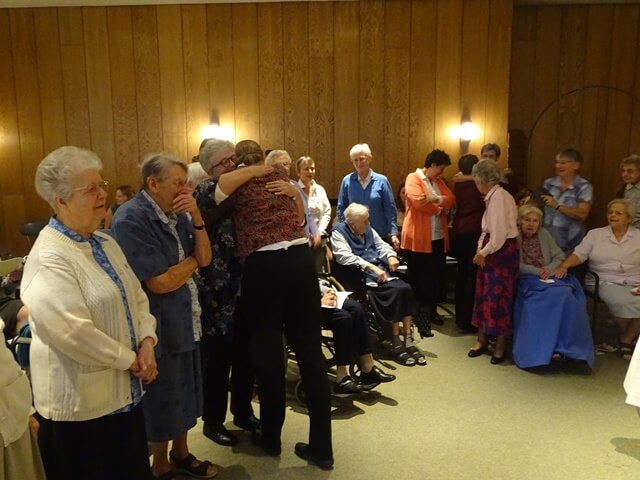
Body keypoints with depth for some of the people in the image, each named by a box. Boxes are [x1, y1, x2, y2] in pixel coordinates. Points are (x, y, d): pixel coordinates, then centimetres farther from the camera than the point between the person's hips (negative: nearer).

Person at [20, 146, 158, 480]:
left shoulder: (105, 243, 7)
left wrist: (146, 343, -8)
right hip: (81, 402, -8)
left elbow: (136, 298, 8)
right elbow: (73, 333, -27)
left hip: (123, 391, 8)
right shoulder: (50, 258, -20)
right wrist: (131, 359, -16)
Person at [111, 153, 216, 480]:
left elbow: (205, 259, 0)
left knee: (184, 392, 21)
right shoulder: (131, 219, -20)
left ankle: (181, 453, 42)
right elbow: (160, 282, -24)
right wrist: (192, 261, -6)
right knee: (162, 399, 10)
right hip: (158, 327, -8)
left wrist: (196, 217, -13)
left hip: (186, 321, 8)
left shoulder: (176, 213, 5)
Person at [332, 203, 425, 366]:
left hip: (380, 270, 7)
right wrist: (372, 267, -24)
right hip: (361, 275, -7)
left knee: (406, 289, -20)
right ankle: (396, 343, -18)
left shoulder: (368, 230, 19)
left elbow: (381, 245, 22)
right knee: (395, 291, -27)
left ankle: (408, 339, -18)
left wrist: (390, 256, -2)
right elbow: (345, 257, -18)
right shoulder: (339, 233, -4)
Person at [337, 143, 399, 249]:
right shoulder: (347, 181, 0)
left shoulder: (381, 180, -3)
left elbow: (390, 210, -3)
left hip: (379, 235, 0)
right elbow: (341, 209, 5)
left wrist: (393, 233, -8)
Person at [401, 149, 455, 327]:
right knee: (417, 277, 5)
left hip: (438, 237, 7)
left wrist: (437, 199, -15)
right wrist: (439, 209, -5)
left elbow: (451, 200, 5)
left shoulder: (439, 181, 16)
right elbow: (419, 202, -20)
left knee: (436, 275, 10)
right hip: (418, 238, -7)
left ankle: (432, 310, 22)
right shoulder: (413, 179, -7)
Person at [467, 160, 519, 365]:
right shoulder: (494, 196, 11)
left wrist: (483, 252, -10)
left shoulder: (498, 196, -18)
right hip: (493, 251, 9)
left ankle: (500, 345, 15)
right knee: (485, 295, 14)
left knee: (498, 297, 0)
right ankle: (482, 339, 26)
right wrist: (481, 249, 5)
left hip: (502, 252, -9)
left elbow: (499, 234, -22)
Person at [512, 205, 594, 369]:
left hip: (548, 277, 4)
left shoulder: (544, 234, 16)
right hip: (526, 279, -4)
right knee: (552, 294, -33)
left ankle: (562, 345, -25)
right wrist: (537, 271, -17)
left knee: (565, 293, -29)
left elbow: (559, 256, 13)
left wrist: (549, 269, -7)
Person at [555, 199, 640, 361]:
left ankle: (626, 339, -4)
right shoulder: (595, 234, 9)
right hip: (607, 282, -1)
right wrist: (564, 265, -20)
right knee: (622, 302, -31)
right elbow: (579, 254, -1)